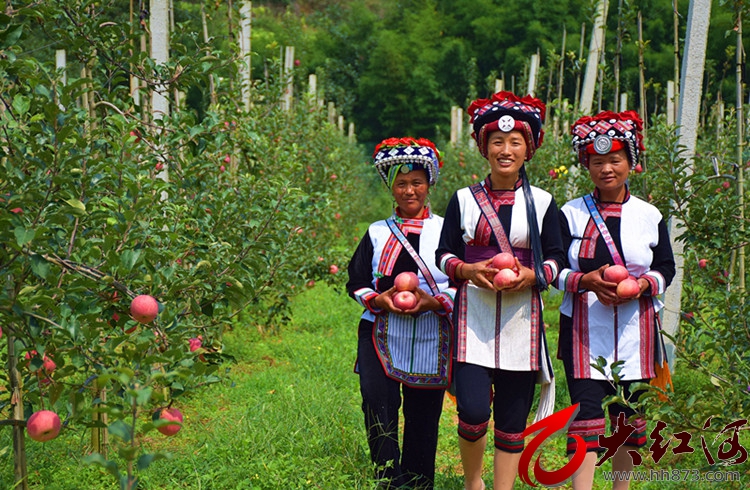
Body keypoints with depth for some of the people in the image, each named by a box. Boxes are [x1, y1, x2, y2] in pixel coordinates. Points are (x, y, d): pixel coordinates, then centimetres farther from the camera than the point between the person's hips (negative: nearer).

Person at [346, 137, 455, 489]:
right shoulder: (377, 233, 11)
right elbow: (356, 283, 11)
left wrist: (434, 301, -15)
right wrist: (378, 299, -10)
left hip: (431, 338, -1)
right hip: (382, 336, 1)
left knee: (423, 415, 5)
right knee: (378, 406, -13)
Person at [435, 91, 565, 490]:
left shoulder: (542, 202, 7)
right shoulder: (464, 200, 6)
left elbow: (556, 258, 9)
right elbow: (443, 253, 9)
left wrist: (533, 275, -12)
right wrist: (467, 270, -12)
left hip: (521, 319, 1)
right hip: (474, 316, -1)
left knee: (512, 419, 4)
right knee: (472, 412, -11)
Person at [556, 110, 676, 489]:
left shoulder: (649, 215, 6)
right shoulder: (571, 214, 3)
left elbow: (666, 268, 10)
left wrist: (641, 285, -11)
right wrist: (587, 280, -17)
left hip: (635, 328, 2)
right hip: (585, 327, -2)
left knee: (629, 411, 9)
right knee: (585, 410, -8)